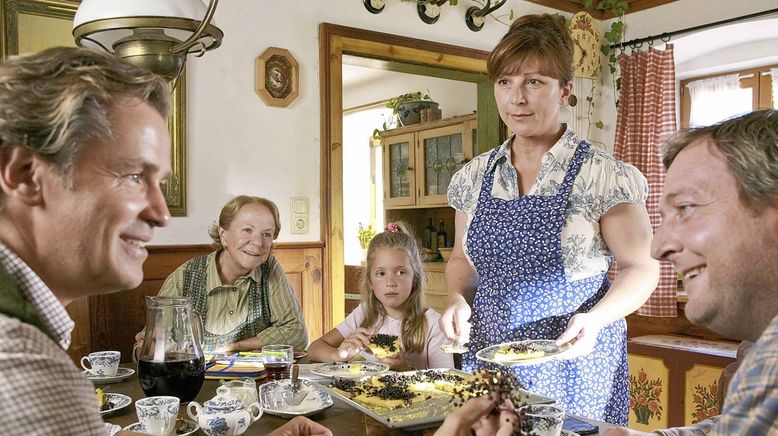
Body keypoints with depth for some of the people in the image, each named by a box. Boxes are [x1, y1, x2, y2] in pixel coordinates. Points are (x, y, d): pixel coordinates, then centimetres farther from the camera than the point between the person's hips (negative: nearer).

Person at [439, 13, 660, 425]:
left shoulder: (604, 175, -11)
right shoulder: (473, 177, 3)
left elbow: (640, 268, -5)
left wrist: (594, 318, -21)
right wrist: (458, 298, -6)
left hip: (574, 364, -4)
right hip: (488, 362, 4)